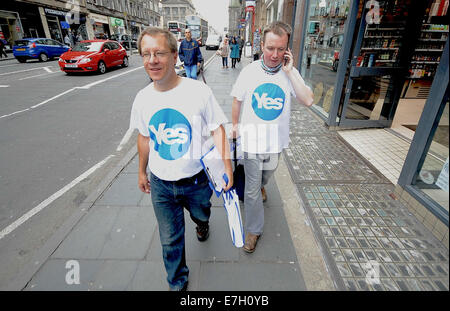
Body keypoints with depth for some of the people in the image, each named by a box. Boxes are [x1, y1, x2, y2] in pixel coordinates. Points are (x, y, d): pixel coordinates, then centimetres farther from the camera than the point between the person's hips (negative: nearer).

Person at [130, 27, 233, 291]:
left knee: (200, 214, 28)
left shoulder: (199, 91, -18)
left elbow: (217, 130, -10)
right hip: (160, 184, 3)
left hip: (196, 180, -2)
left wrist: (227, 168, -12)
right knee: (170, 238, 16)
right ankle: (177, 283, 43)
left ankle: (203, 225, 68)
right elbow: (144, 137, 7)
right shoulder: (143, 98, -6)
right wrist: (142, 172, 16)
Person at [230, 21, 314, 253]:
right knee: (252, 189, 6)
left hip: (276, 139, 2)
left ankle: (261, 186, 65)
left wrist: (289, 72, -20)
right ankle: (253, 229, 25)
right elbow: (237, 101, 3)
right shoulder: (249, 71, -9)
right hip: (252, 139, -2)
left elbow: (308, 101, -19)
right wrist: (235, 125, 9)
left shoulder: (290, 73, -7)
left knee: (267, 174, 28)